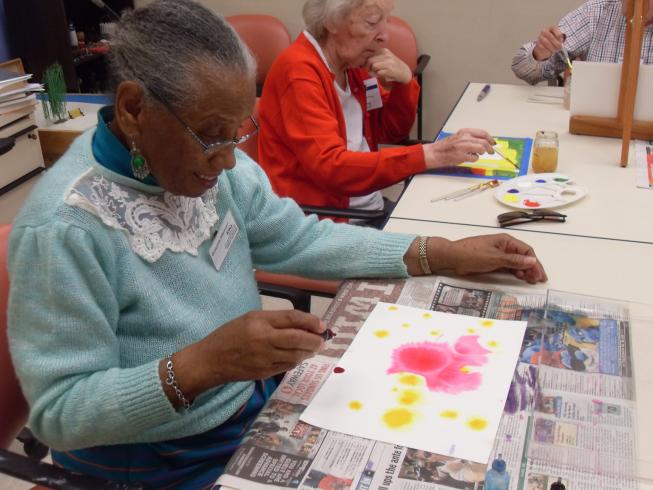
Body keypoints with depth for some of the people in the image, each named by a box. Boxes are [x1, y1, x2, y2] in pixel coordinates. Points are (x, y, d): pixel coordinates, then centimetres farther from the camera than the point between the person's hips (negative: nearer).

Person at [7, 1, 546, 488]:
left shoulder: (205, 160, -8)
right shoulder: (62, 230, -27)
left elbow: (300, 240, 1)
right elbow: (59, 413, -23)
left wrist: (445, 255, -4)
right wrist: (200, 365, -38)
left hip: (254, 396, 6)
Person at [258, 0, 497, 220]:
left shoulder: (353, 61, 5)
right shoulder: (298, 71, -19)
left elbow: (390, 132, 14)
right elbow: (330, 167, -29)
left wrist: (404, 81, -6)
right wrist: (430, 155, -33)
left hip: (370, 206, 8)